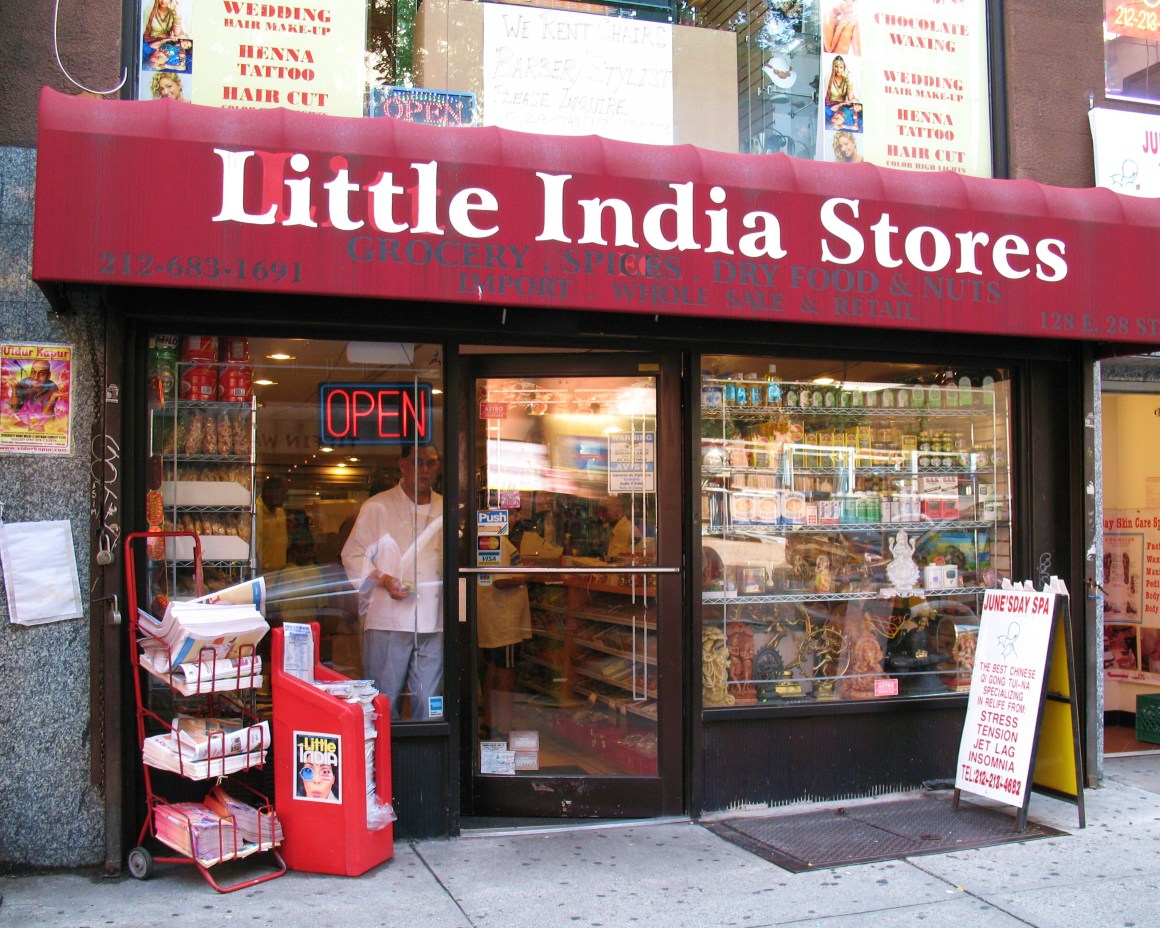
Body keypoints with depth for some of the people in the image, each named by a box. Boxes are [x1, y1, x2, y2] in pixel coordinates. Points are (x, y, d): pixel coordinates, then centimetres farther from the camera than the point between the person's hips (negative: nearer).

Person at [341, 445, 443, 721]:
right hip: (387, 620, -3)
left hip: (433, 623, 3)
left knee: (430, 705, 7)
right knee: (384, 701, 0)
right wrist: (383, 580, -13)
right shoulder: (377, 507, 3)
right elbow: (353, 555, 2)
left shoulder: (445, 510, 13)